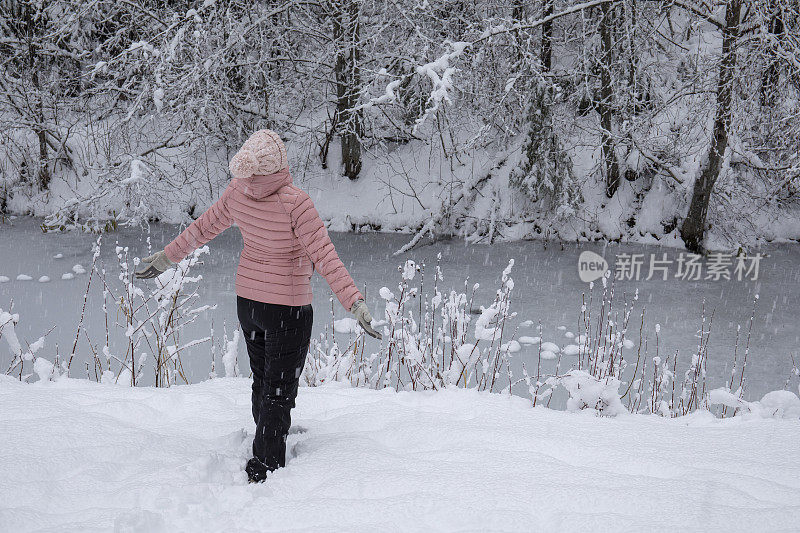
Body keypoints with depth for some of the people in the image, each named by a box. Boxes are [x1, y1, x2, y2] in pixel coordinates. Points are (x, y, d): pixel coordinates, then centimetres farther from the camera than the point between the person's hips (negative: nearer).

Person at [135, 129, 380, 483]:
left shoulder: (237, 191, -8)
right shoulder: (295, 203, -25)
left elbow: (204, 228, 6)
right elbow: (324, 257, -29)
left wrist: (167, 257, 21)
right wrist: (355, 303, -29)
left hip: (247, 300, 6)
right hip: (288, 308, -6)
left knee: (262, 383, 23)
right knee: (279, 393, 3)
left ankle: (265, 453, 40)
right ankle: (265, 470, 3)